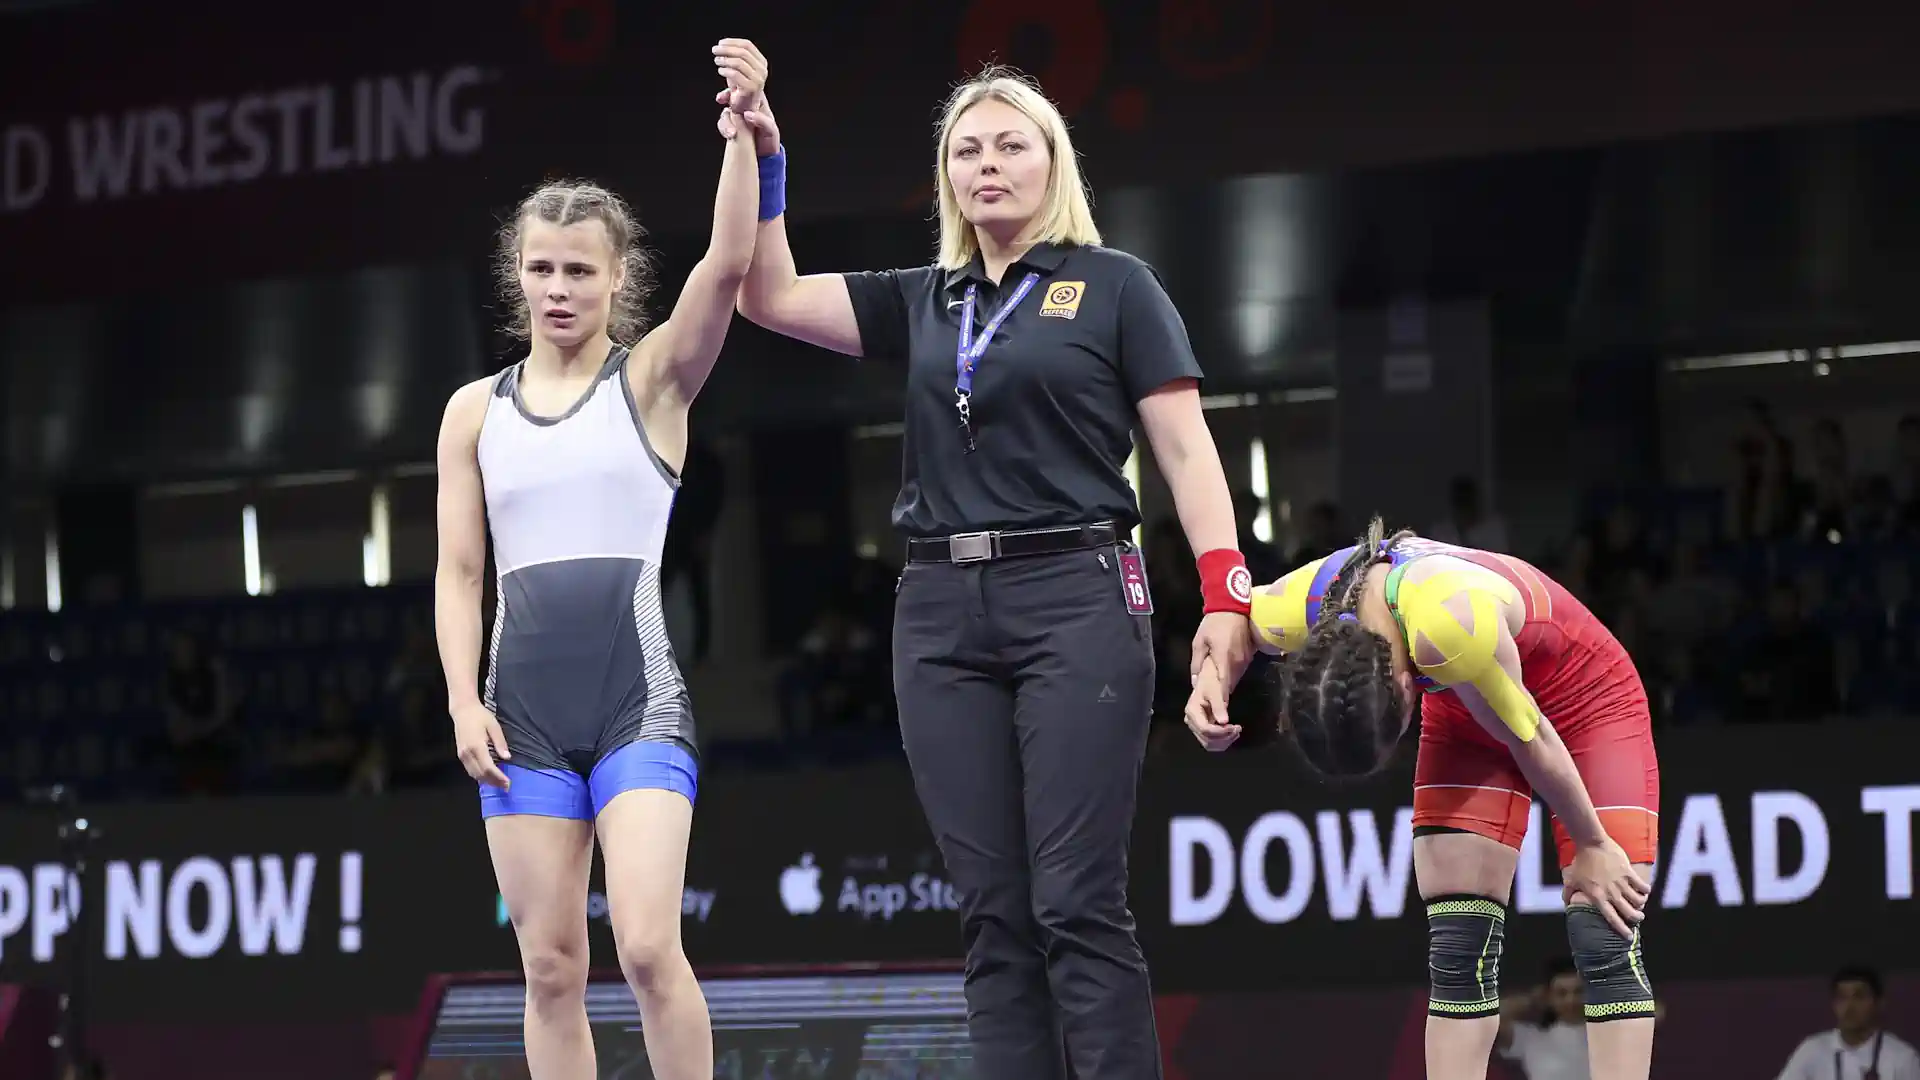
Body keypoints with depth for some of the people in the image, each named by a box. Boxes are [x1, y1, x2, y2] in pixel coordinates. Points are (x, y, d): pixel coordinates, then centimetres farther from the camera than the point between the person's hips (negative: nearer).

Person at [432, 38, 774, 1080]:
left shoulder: (653, 379, 4)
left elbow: (729, 264, -13)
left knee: (648, 949, -16)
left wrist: (740, 130, -24)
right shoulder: (477, 410, 11)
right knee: (552, 967, 2)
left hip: (639, 698, -3)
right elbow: (458, 571, 10)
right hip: (525, 707, 3)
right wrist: (464, 703, -2)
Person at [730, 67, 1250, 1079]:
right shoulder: (921, 302, 17)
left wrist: (1226, 594, -11)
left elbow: (1184, 447, 0)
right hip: (941, 614, 5)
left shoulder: (1113, 286, 5)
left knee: (1076, 903, -10)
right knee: (992, 911, 1)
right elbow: (770, 295, 12)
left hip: (1077, 603, -5)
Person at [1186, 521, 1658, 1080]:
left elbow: (1529, 738, -29)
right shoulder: (1290, 610, -26)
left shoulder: (1449, 621, -45)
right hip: (1467, 714, 5)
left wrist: (1593, 847, -15)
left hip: (1588, 699, -5)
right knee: (1457, 950, -5)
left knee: (1607, 938, -13)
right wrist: (1210, 684, -19)